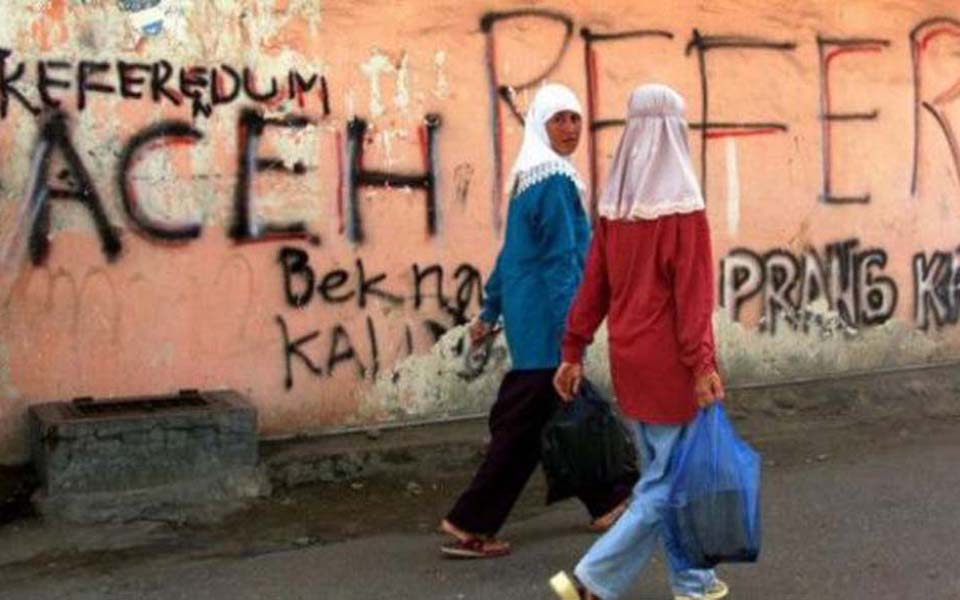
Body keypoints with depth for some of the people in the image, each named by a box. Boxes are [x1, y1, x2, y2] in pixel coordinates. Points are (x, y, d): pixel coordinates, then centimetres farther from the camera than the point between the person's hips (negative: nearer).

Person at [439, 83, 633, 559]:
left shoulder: (529, 177, 14)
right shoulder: (555, 180, -15)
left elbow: (513, 251, 18)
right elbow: (562, 259, -21)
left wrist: (490, 312, 22)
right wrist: (571, 331, -23)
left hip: (526, 315, 10)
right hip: (549, 319, -10)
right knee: (525, 424, -4)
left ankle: (606, 502, 33)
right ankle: (470, 526, 2)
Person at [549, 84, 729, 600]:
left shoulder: (615, 205, 3)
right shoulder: (682, 207, -14)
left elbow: (593, 283, 5)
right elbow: (692, 292, -18)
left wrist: (573, 351, 9)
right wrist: (702, 363, -16)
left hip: (628, 362, 7)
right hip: (670, 364, -7)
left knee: (660, 474, 17)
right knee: (670, 481, 2)